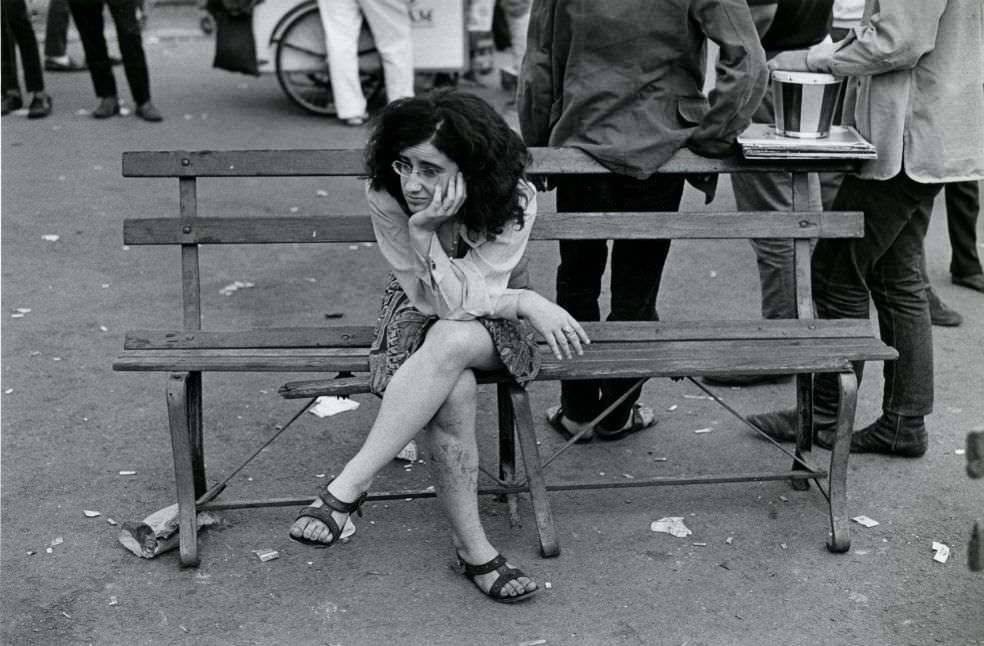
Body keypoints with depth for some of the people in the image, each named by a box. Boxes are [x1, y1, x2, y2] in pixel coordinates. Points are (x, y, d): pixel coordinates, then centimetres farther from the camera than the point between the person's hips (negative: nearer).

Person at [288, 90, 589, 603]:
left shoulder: (513, 202, -25)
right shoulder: (385, 197, -21)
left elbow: (465, 302, -25)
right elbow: (429, 298, -20)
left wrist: (426, 231, -39)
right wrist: (527, 301, -31)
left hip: (493, 327, 0)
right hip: (417, 313, 1)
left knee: (451, 341, -39)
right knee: (453, 391, -35)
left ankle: (349, 486, -31)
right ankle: (471, 546, -21)